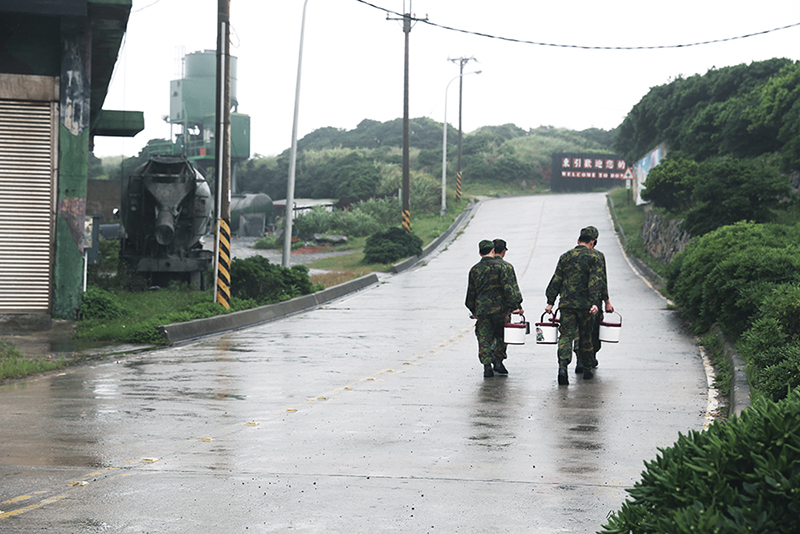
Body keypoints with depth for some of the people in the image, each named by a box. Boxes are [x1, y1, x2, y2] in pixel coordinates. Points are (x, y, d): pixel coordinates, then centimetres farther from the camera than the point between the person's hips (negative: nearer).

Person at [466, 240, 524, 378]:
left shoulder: (474, 270, 5)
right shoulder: (499, 267, -6)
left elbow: (471, 292, 11)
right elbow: (507, 288, -10)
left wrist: (473, 310, 22)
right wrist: (515, 306, -8)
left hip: (481, 309, 2)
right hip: (499, 308, -2)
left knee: (484, 339, 5)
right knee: (500, 335, 15)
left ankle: (487, 366, -3)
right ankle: (498, 360, 6)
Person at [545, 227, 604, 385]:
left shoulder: (565, 256, 8)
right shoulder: (593, 258, -1)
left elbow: (556, 280, 7)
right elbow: (595, 282, -12)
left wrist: (550, 302, 9)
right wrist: (594, 303, -18)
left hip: (566, 303, 1)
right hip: (585, 304, -1)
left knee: (566, 335, -3)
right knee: (585, 336, 13)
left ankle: (563, 366, -25)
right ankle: (587, 369, 21)